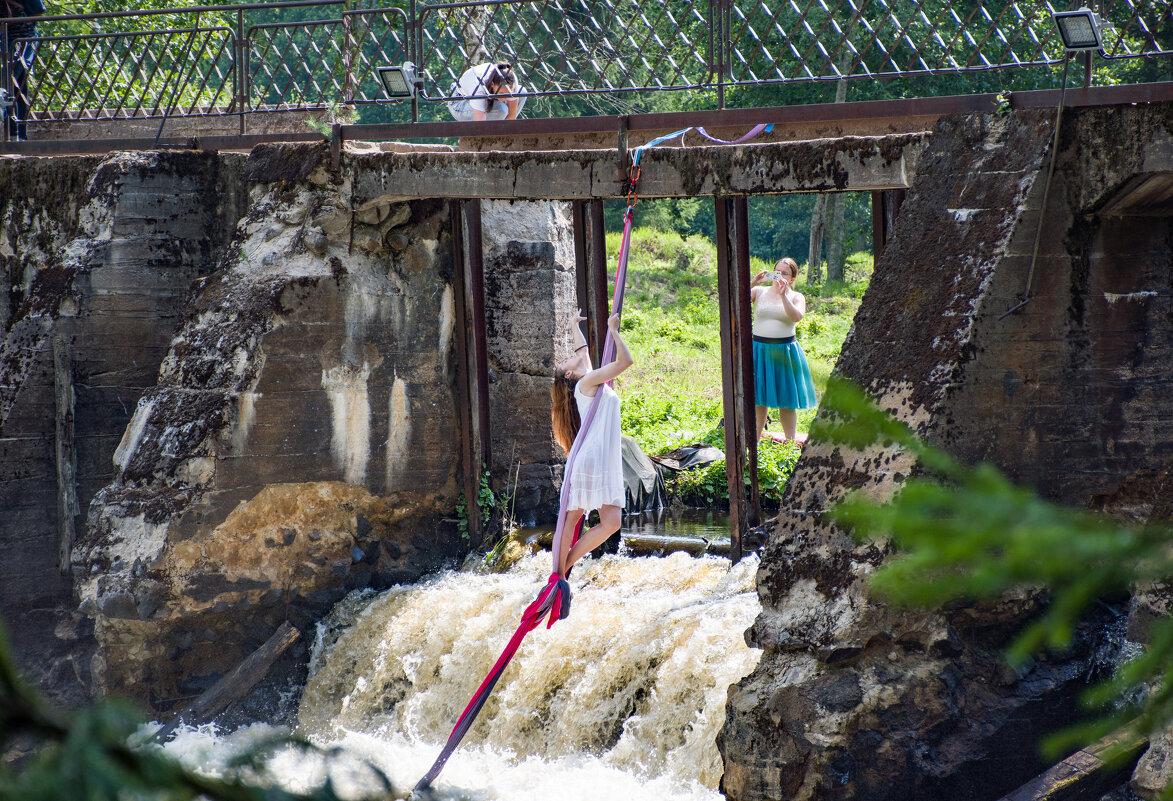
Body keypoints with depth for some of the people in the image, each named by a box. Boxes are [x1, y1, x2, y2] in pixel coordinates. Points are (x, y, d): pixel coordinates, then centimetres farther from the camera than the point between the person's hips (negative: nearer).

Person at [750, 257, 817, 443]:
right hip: (759, 349, 1)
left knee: (787, 400, 3)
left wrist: (783, 294, -22)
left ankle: (791, 440, 10)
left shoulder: (796, 297, 4)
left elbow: (796, 316, -16)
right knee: (759, 397, 5)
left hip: (784, 350, -1)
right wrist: (753, 282, -21)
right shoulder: (760, 292, 6)